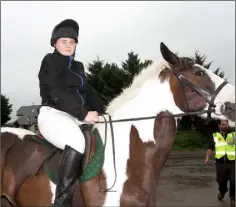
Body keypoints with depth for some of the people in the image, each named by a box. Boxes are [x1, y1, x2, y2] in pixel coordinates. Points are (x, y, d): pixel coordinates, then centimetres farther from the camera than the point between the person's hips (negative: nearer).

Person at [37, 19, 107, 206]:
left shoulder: (78, 66, 20)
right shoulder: (50, 61, -2)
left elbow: (88, 92, 20)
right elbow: (57, 94, -15)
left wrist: (105, 109, 3)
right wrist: (83, 114, -22)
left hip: (76, 117, 8)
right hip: (53, 115, -8)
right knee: (77, 142, -34)